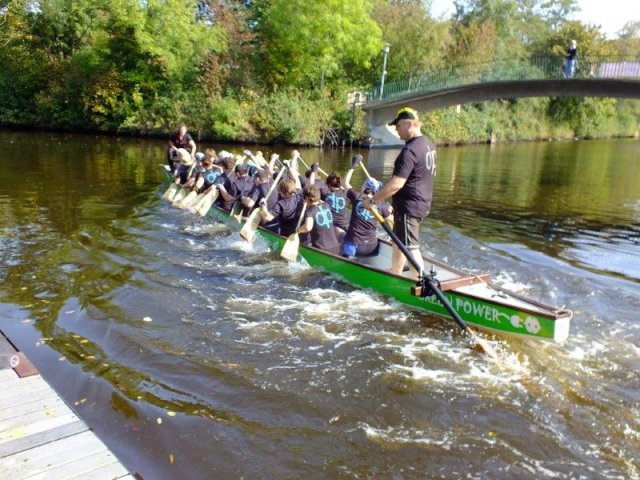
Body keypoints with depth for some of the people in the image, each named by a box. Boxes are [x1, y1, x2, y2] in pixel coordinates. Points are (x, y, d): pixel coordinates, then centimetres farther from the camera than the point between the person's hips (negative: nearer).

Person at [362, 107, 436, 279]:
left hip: (408, 206, -10)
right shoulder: (429, 144, 8)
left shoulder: (409, 150, -23)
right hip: (422, 203, 10)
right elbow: (431, 173, 20)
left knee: (410, 248, -5)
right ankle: (394, 275, 33)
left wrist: (372, 200, -21)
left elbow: (396, 184, -28)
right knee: (398, 242, 21)